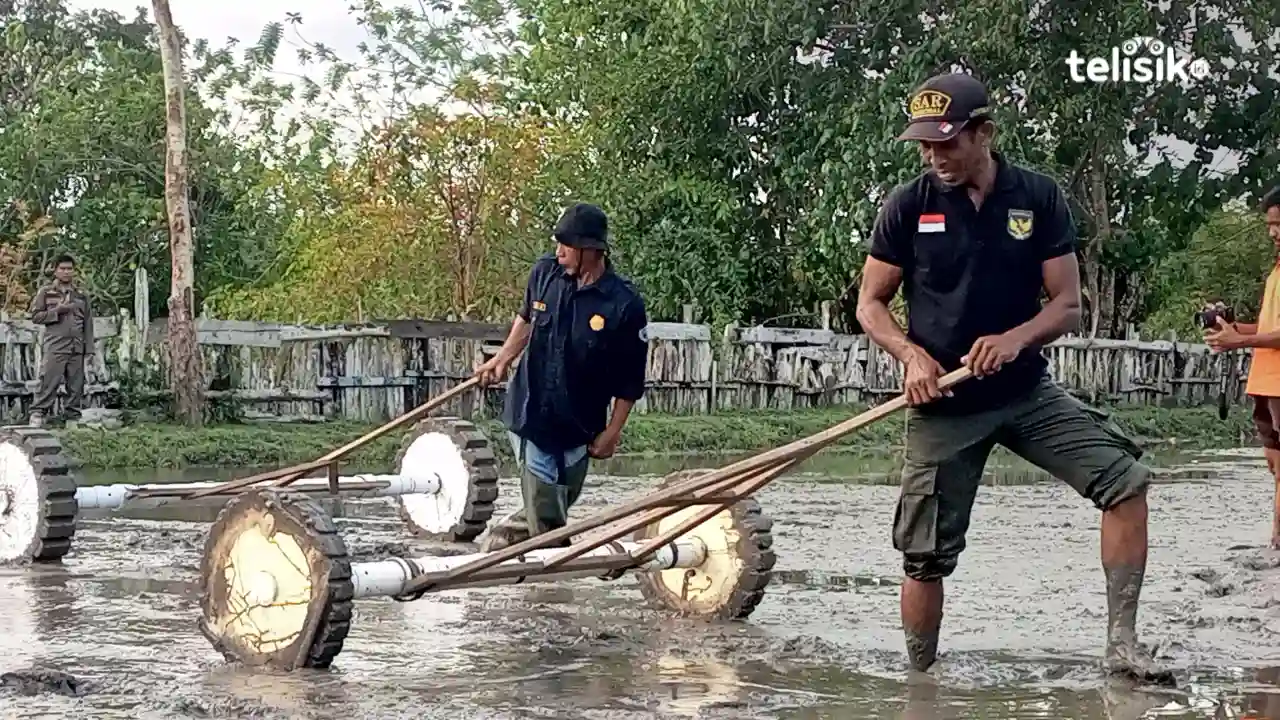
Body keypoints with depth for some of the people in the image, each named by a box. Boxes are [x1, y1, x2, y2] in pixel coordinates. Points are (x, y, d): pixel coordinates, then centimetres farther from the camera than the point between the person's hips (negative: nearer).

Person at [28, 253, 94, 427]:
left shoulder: (81, 295, 14)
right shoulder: (45, 292, 6)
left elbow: (88, 324, 13)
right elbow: (35, 316, 2)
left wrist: (89, 349, 6)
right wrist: (57, 311, -10)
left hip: (77, 347, 3)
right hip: (54, 347, -3)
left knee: (76, 384, 2)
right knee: (49, 381, -12)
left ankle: (73, 416, 8)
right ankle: (38, 413, -10)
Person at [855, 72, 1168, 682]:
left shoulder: (1039, 198, -2)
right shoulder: (908, 206, -3)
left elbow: (1067, 305, -1)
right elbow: (870, 304, 3)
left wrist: (1016, 338, -21)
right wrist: (911, 355, -16)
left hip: (1028, 393, 1)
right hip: (942, 404, -1)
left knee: (1125, 479, -15)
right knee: (927, 556, 0)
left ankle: (1122, 644, -10)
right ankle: (920, 678, 19)